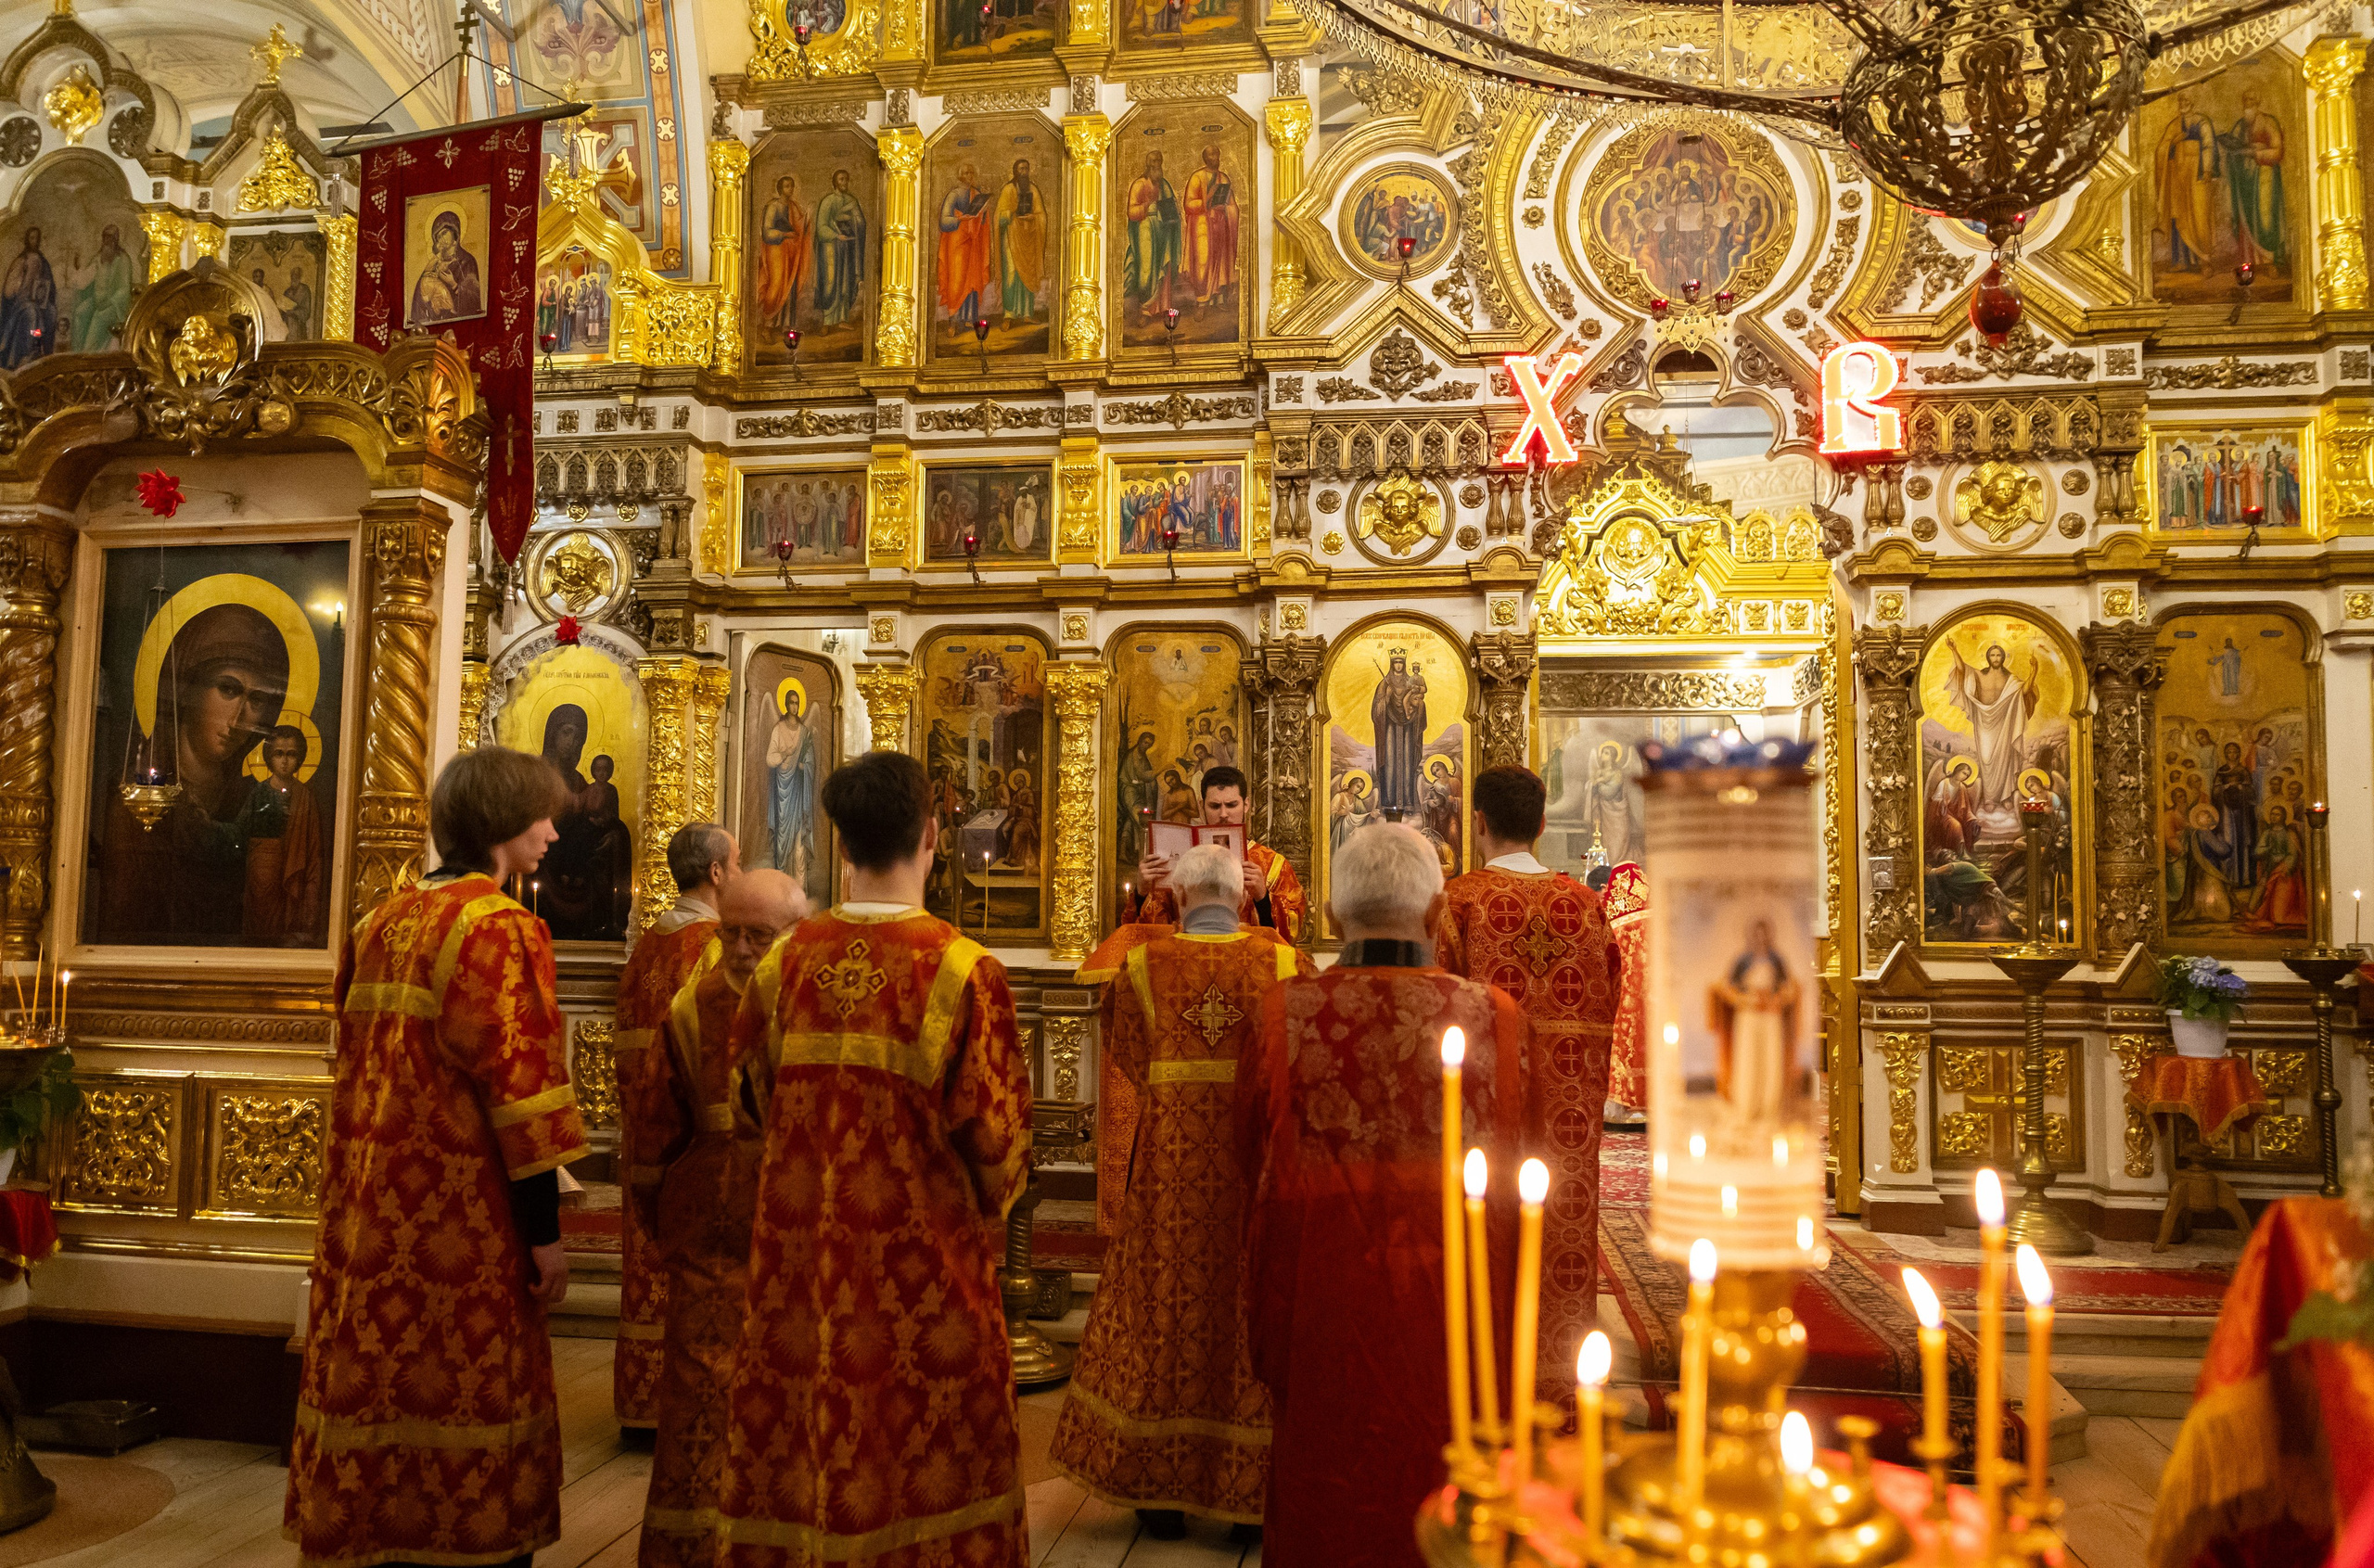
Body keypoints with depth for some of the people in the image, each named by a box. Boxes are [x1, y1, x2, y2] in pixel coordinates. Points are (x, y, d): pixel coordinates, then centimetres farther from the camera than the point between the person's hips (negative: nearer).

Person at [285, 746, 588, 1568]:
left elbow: (358, 1064, 15)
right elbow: (515, 1084, -19)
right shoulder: (500, 928, -15)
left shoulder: (379, 924, 9)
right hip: (460, 1217, -7)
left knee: (378, 1391, 15)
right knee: (465, 1401, 4)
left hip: (368, 1209, 7)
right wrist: (544, 1229, -14)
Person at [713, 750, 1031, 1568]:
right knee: (927, 1464, 11)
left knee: (797, 1445, 18)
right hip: (924, 1257, -3)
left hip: (797, 1248, 4)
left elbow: (752, 1090, 8)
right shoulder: (963, 969, -17)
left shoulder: (784, 960, -5)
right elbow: (995, 1130, -12)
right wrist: (990, 1202, 9)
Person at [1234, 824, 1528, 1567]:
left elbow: (1251, 1156, 1)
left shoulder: (1285, 1013, -11)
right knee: (1440, 1489, 18)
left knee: (1325, 1493, 17)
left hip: (1320, 1304, 0)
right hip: (1453, 1303, 0)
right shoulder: (1492, 1017, -11)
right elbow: (1513, 1172, -1)